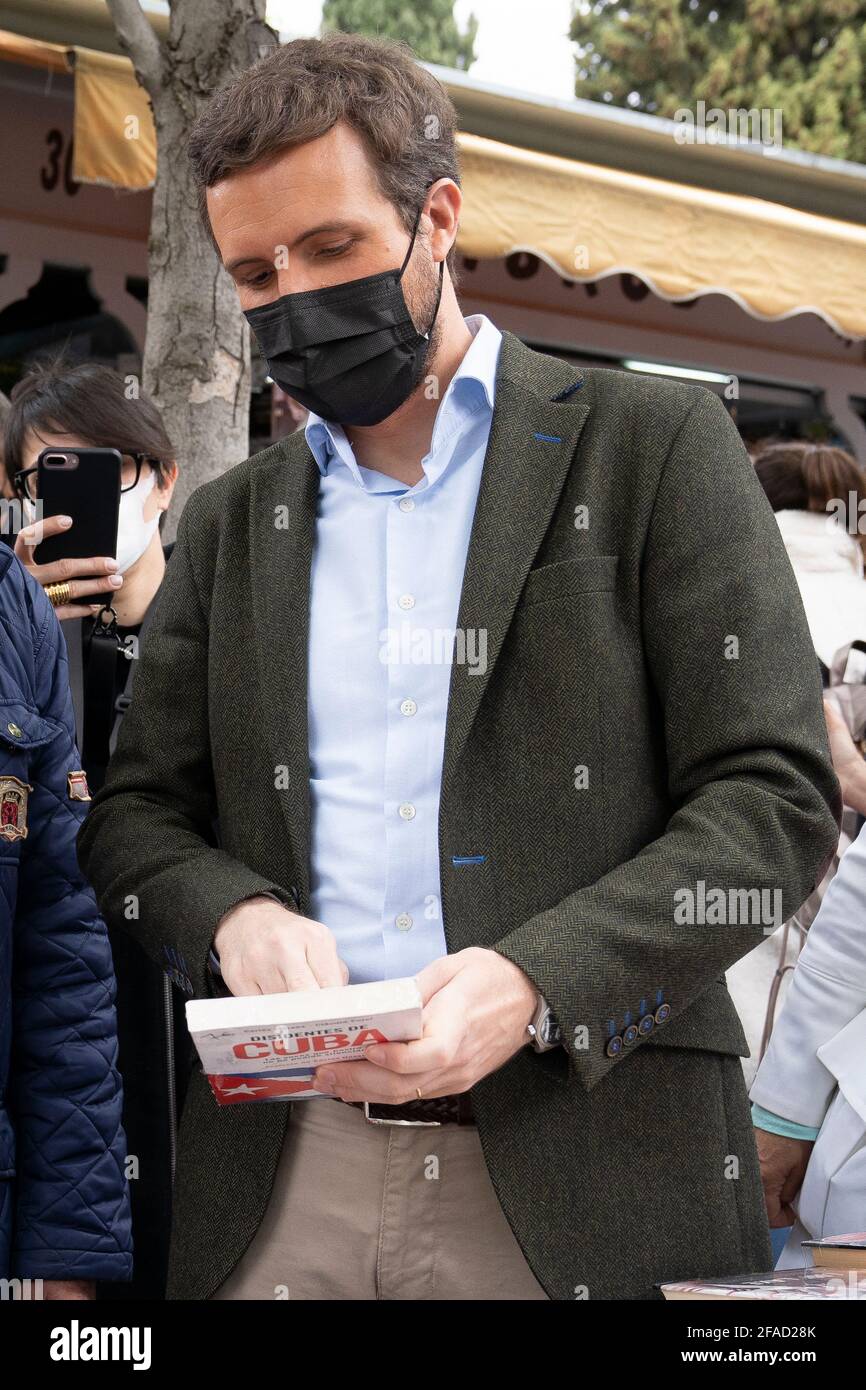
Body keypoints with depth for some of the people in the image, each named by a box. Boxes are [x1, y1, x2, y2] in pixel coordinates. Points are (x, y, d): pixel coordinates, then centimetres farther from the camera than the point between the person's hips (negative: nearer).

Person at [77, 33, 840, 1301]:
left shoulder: (654, 446, 1)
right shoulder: (231, 521, 14)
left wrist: (534, 980, -19)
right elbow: (136, 816, 14)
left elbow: (777, 796, -5)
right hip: (287, 1168, 3)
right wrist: (233, 912, -9)